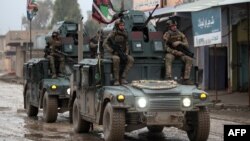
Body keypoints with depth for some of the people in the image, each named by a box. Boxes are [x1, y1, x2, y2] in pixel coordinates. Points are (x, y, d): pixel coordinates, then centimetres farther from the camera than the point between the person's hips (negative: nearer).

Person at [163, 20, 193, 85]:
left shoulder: (180, 34, 1)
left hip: (180, 52, 3)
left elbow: (186, 45, -2)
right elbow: (166, 48, -12)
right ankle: (169, 78, -44)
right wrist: (176, 52, -22)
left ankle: (186, 79, -24)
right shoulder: (167, 35, -8)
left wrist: (179, 42, -21)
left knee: (189, 59, -24)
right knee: (168, 58, -38)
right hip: (171, 53, -3)